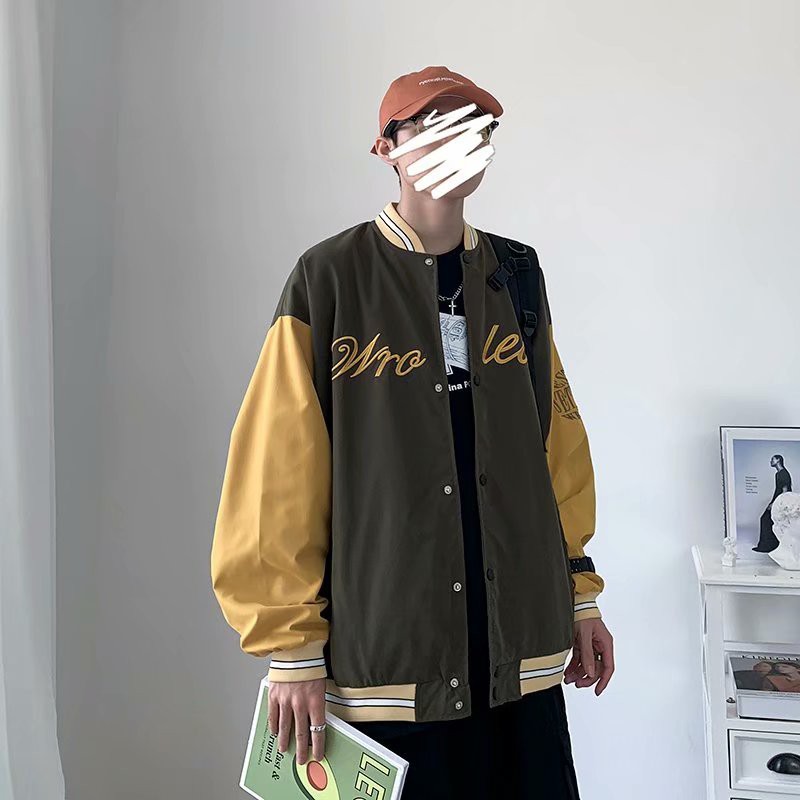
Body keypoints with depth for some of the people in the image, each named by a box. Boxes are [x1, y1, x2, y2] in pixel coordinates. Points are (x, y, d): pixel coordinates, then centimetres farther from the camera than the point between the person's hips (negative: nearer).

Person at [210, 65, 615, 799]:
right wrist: (292, 648, -9)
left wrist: (580, 594, 10)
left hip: (520, 646, 4)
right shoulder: (330, 279, -7)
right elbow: (278, 478, -9)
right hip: (382, 650, -4)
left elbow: (558, 450, 11)